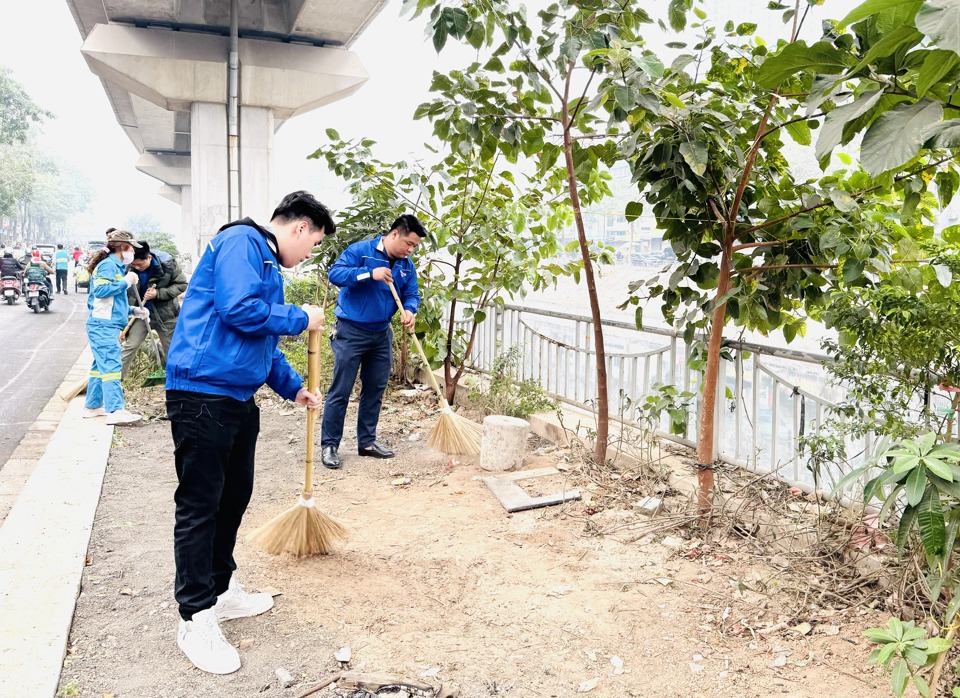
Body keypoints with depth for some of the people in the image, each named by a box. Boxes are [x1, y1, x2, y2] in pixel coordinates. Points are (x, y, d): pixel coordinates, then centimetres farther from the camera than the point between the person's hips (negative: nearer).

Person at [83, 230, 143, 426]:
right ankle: (115, 411, -16)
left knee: (101, 366, 15)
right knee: (111, 366, -13)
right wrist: (125, 281, -18)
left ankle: (92, 406, 23)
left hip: (106, 325, 10)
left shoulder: (116, 266, 20)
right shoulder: (108, 265, -10)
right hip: (104, 326, -10)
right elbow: (101, 290, -25)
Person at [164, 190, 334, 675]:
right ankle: (195, 619, 6)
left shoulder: (267, 263, 21)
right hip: (203, 394, -10)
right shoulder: (242, 242, -10)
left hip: (238, 399, 10)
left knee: (233, 497, 17)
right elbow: (239, 310, -23)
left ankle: (220, 589, 32)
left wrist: (293, 387, 26)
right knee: (199, 503, -3)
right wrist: (301, 319, -9)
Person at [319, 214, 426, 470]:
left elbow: (412, 294, 8)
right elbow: (335, 273, -19)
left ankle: (367, 441, 24)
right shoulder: (361, 250, -11)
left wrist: (409, 310, -16)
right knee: (340, 390, -4)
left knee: (375, 390, 12)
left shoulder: (406, 265, 7)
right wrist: (370, 273, -29)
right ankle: (329, 445, 5)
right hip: (351, 332, -6)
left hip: (382, 334, 7)